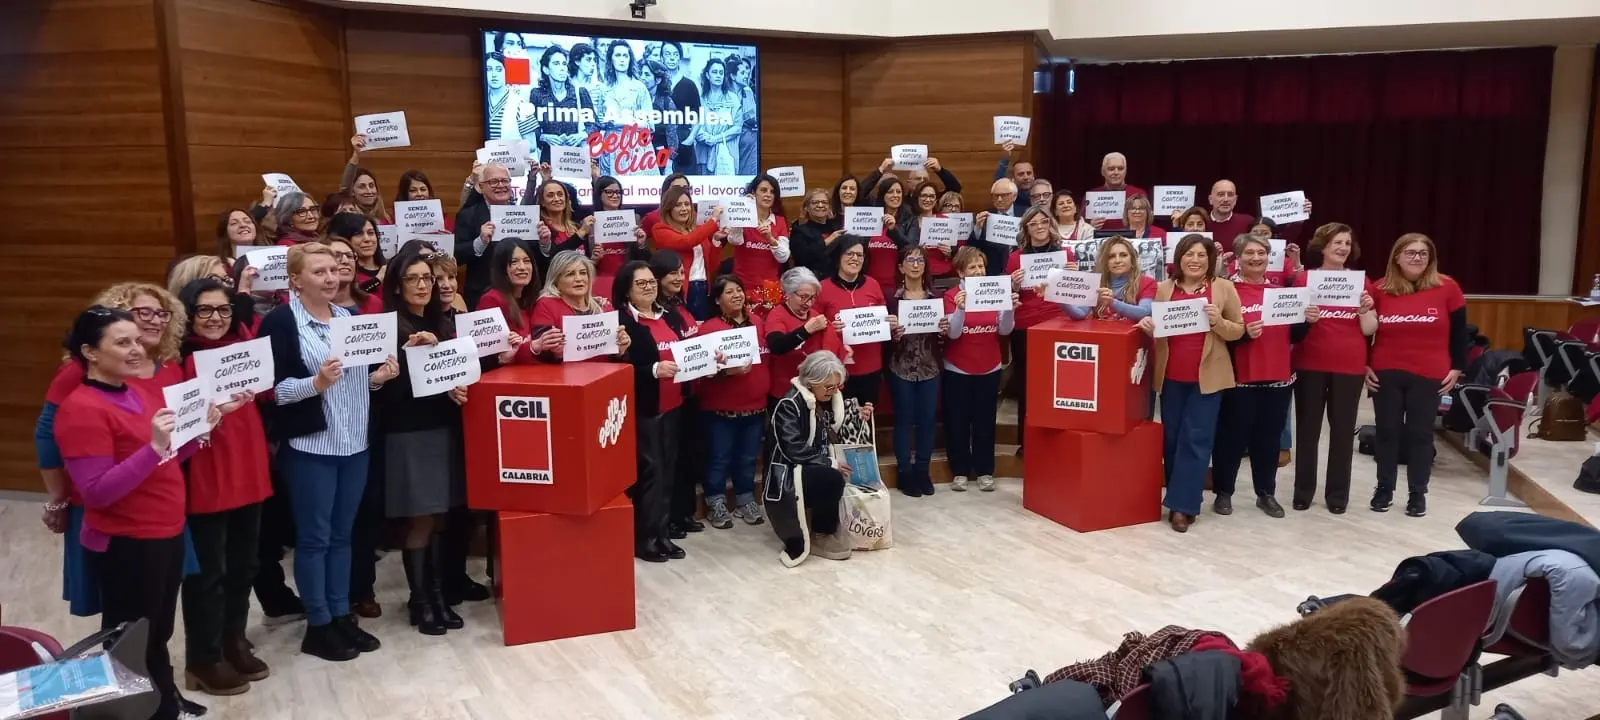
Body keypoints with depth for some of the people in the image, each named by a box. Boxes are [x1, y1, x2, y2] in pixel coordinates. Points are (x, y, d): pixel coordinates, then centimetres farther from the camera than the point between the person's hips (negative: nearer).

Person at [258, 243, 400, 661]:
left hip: (354, 442, 6)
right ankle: (318, 626, 13)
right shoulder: (279, 322, -7)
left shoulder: (350, 317, 13)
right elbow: (272, 388, -13)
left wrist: (377, 377, 0)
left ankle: (342, 615, 23)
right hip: (309, 446, -6)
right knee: (314, 536, 3)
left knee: (342, 533, 13)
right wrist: (316, 383, -27)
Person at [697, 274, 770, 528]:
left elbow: (768, 356, 17)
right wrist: (729, 371, -29)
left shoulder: (756, 322, 6)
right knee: (721, 457, 4)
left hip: (755, 404, 5)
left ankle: (745, 501, 28)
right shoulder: (710, 328, -11)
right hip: (722, 407, -5)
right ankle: (716, 505, 18)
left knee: (748, 457, 15)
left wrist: (766, 388, 9)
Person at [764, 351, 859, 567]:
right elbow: (794, 450, -23)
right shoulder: (789, 404, -16)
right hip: (788, 474, -8)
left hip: (817, 471, 8)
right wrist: (830, 464, -23)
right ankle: (821, 537, -10)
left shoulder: (827, 400, 8)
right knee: (833, 479, -31)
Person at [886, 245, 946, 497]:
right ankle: (904, 473, 13)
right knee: (904, 420, 3)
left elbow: (943, 337, 9)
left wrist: (944, 330, -13)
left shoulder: (935, 298, 6)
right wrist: (894, 334, -25)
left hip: (929, 369, 3)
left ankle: (922, 471, 19)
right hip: (901, 369, -3)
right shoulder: (892, 298, -4)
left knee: (927, 420, 6)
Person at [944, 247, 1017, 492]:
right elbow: (952, 333, -15)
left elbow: (1004, 330, -1)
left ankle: (985, 471, 16)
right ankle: (960, 471, 15)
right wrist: (960, 309, -31)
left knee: (985, 421, 7)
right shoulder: (952, 296, -7)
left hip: (989, 369, 2)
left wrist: (1010, 308, -20)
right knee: (958, 422, 4)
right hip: (957, 370, -2)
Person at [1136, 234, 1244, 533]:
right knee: (1171, 437, 9)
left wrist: (1218, 322, -18)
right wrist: (1147, 325, -12)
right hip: (1171, 376, 3)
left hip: (1206, 376, -3)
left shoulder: (1224, 288, 0)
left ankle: (1182, 505, 1)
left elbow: (1238, 330, 1)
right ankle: (1179, 499, 22)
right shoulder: (1164, 288, 6)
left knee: (1196, 439, -3)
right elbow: (1155, 327, 11)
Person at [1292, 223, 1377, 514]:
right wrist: (1304, 318, -17)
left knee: (1343, 429, 5)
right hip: (1310, 365, -1)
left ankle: (1338, 493, 15)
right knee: (1307, 428, 5)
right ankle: (1303, 490, 15)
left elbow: (1369, 330, 4)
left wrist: (1365, 310, -14)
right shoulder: (1304, 279, 0)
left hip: (1349, 367, 1)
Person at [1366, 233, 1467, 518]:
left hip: (1429, 375, -1)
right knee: (1387, 432, 9)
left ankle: (1418, 493, 17)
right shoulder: (1379, 289, 0)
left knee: (1420, 434, 7)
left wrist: (1457, 367, 1)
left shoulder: (1447, 287, -2)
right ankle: (1384, 488, 21)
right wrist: (1364, 365, 2)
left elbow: (1460, 331, 4)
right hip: (1385, 373, 1)